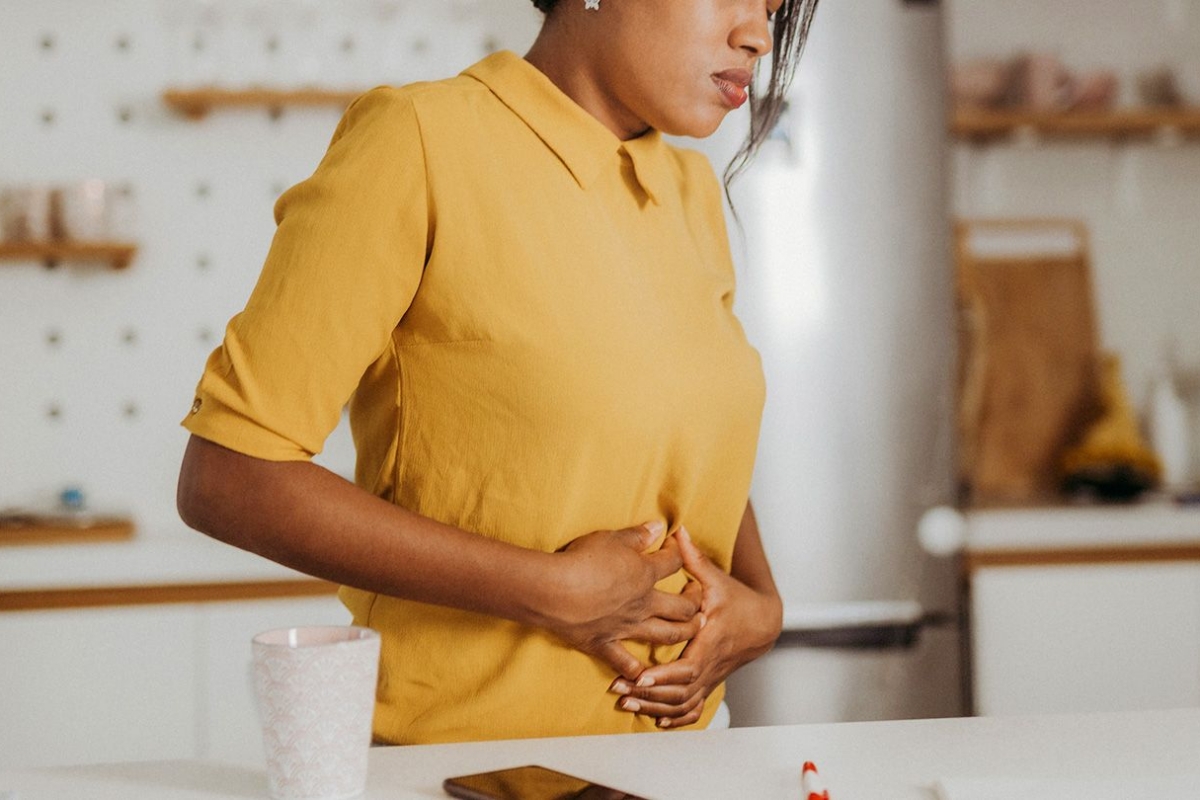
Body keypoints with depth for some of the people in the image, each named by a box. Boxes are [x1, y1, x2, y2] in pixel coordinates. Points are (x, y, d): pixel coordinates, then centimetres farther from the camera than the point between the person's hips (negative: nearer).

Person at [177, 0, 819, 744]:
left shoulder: (692, 190, 8)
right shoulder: (419, 139, -13)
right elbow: (226, 480, -17)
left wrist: (760, 604, 0)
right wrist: (552, 590, -20)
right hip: (464, 759, -6)